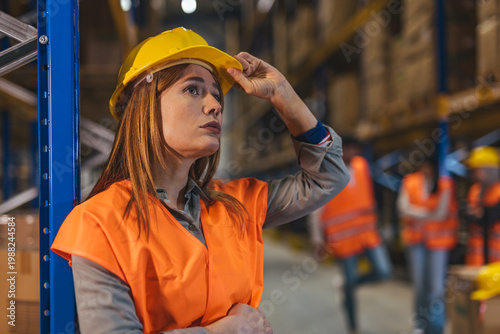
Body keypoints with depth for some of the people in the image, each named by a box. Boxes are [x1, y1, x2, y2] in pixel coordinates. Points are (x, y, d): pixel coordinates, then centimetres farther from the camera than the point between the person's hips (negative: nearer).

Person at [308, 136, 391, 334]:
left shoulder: (362, 165, 4)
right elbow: (317, 207, -8)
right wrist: (317, 237, -8)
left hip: (367, 230, 5)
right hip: (343, 236, -4)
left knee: (383, 272, -7)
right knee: (350, 283, 6)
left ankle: (349, 284, 21)